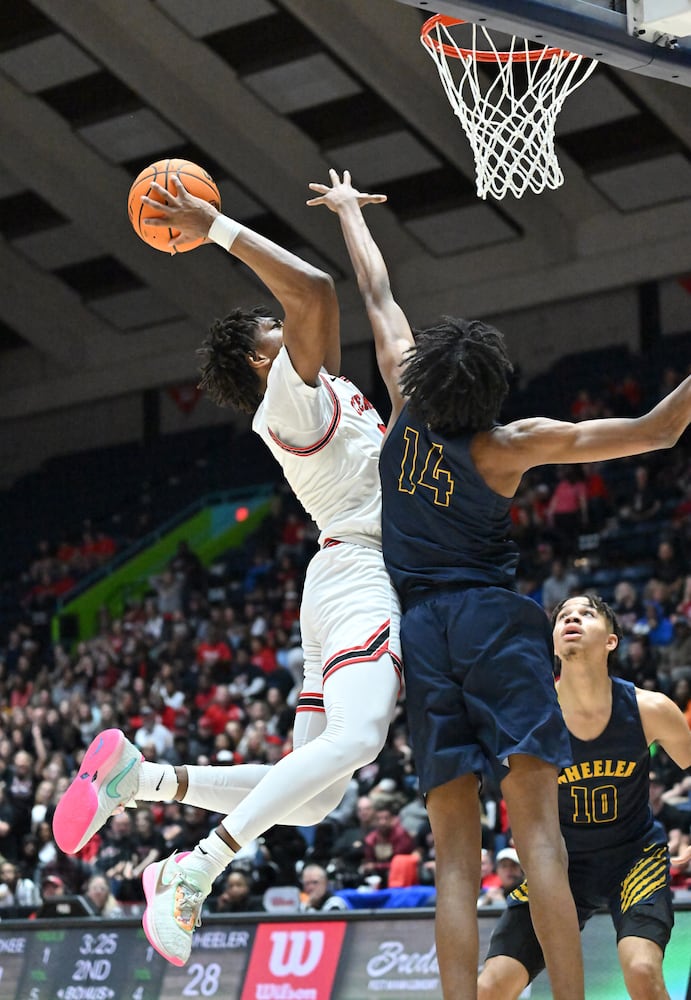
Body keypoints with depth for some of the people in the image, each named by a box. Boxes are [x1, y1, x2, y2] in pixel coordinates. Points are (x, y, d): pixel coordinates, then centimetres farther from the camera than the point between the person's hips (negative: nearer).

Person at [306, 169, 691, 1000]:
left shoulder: (407, 403, 5)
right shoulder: (509, 447, -5)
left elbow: (377, 296, 20)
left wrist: (348, 209, 33)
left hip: (418, 628, 4)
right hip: (494, 620, -4)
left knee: (454, 855, 0)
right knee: (536, 828, -13)